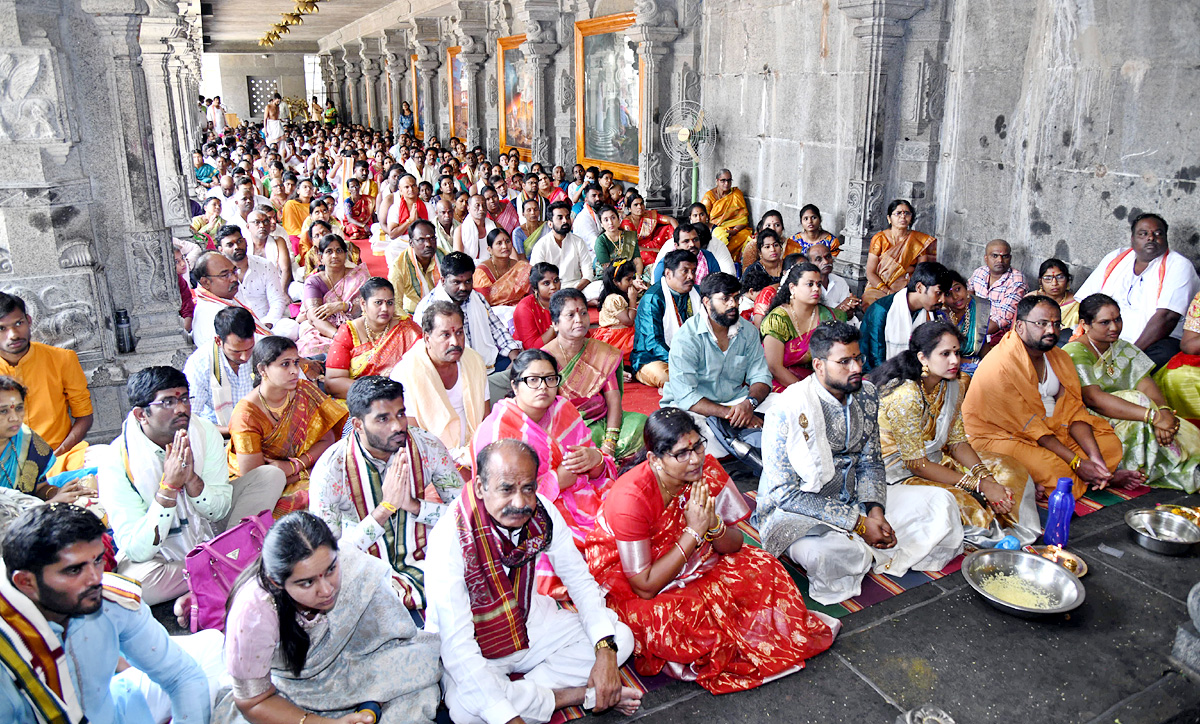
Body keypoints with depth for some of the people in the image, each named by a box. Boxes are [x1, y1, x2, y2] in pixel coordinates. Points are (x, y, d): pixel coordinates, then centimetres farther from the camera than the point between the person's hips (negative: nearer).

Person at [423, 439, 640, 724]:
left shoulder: (541, 512, -15)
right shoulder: (450, 538, -29)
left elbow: (580, 580, -4)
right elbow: (457, 645, -31)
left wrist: (606, 650, -19)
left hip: (530, 622, 5)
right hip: (473, 648, -4)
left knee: (621, 638, -10)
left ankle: (520, 690, -14)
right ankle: (573, 695, -14)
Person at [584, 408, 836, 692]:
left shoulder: (707, 470, -15)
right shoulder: (631, 500, -32)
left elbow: (734, 546, -6)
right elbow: (645, 587, -26)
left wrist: (713, 524, -29)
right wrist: (694, 532, -29)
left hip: (689, 564, 6)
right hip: (627, 583, -5)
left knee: (760, 568, -11)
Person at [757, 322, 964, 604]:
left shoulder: (866, 395, -1)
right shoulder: (788, 411, -23)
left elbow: (870, 463, 7)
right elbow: (786, 494, -23)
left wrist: (875, 511, -13)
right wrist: (858, 523, -23)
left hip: (855, 500, 7)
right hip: (797, 511, -7)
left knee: (941, 501, -1)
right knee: (833, 555, -38)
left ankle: (872, 555, -7)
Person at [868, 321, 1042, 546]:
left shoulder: (953, 386, 0)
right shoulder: (905, 396, -26)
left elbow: (957, 442, 4)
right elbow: (917, 464, -23)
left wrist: (986, 478, -14)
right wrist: (980, 485, -22)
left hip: (935, 461, 9)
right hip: (899, 472, -9)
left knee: (1007, 468, 2)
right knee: (962, 503, -30)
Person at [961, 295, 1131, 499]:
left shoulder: (1059, 357, 4)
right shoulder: (1000, 366, -23)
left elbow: (1072, 410, -1)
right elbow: (1029, 425, -22)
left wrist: (1094, 456, -16)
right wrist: (1076, 462, -23)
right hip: (1002, 435, -8)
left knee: (1110, 444, -3)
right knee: (1056, 469, -31)